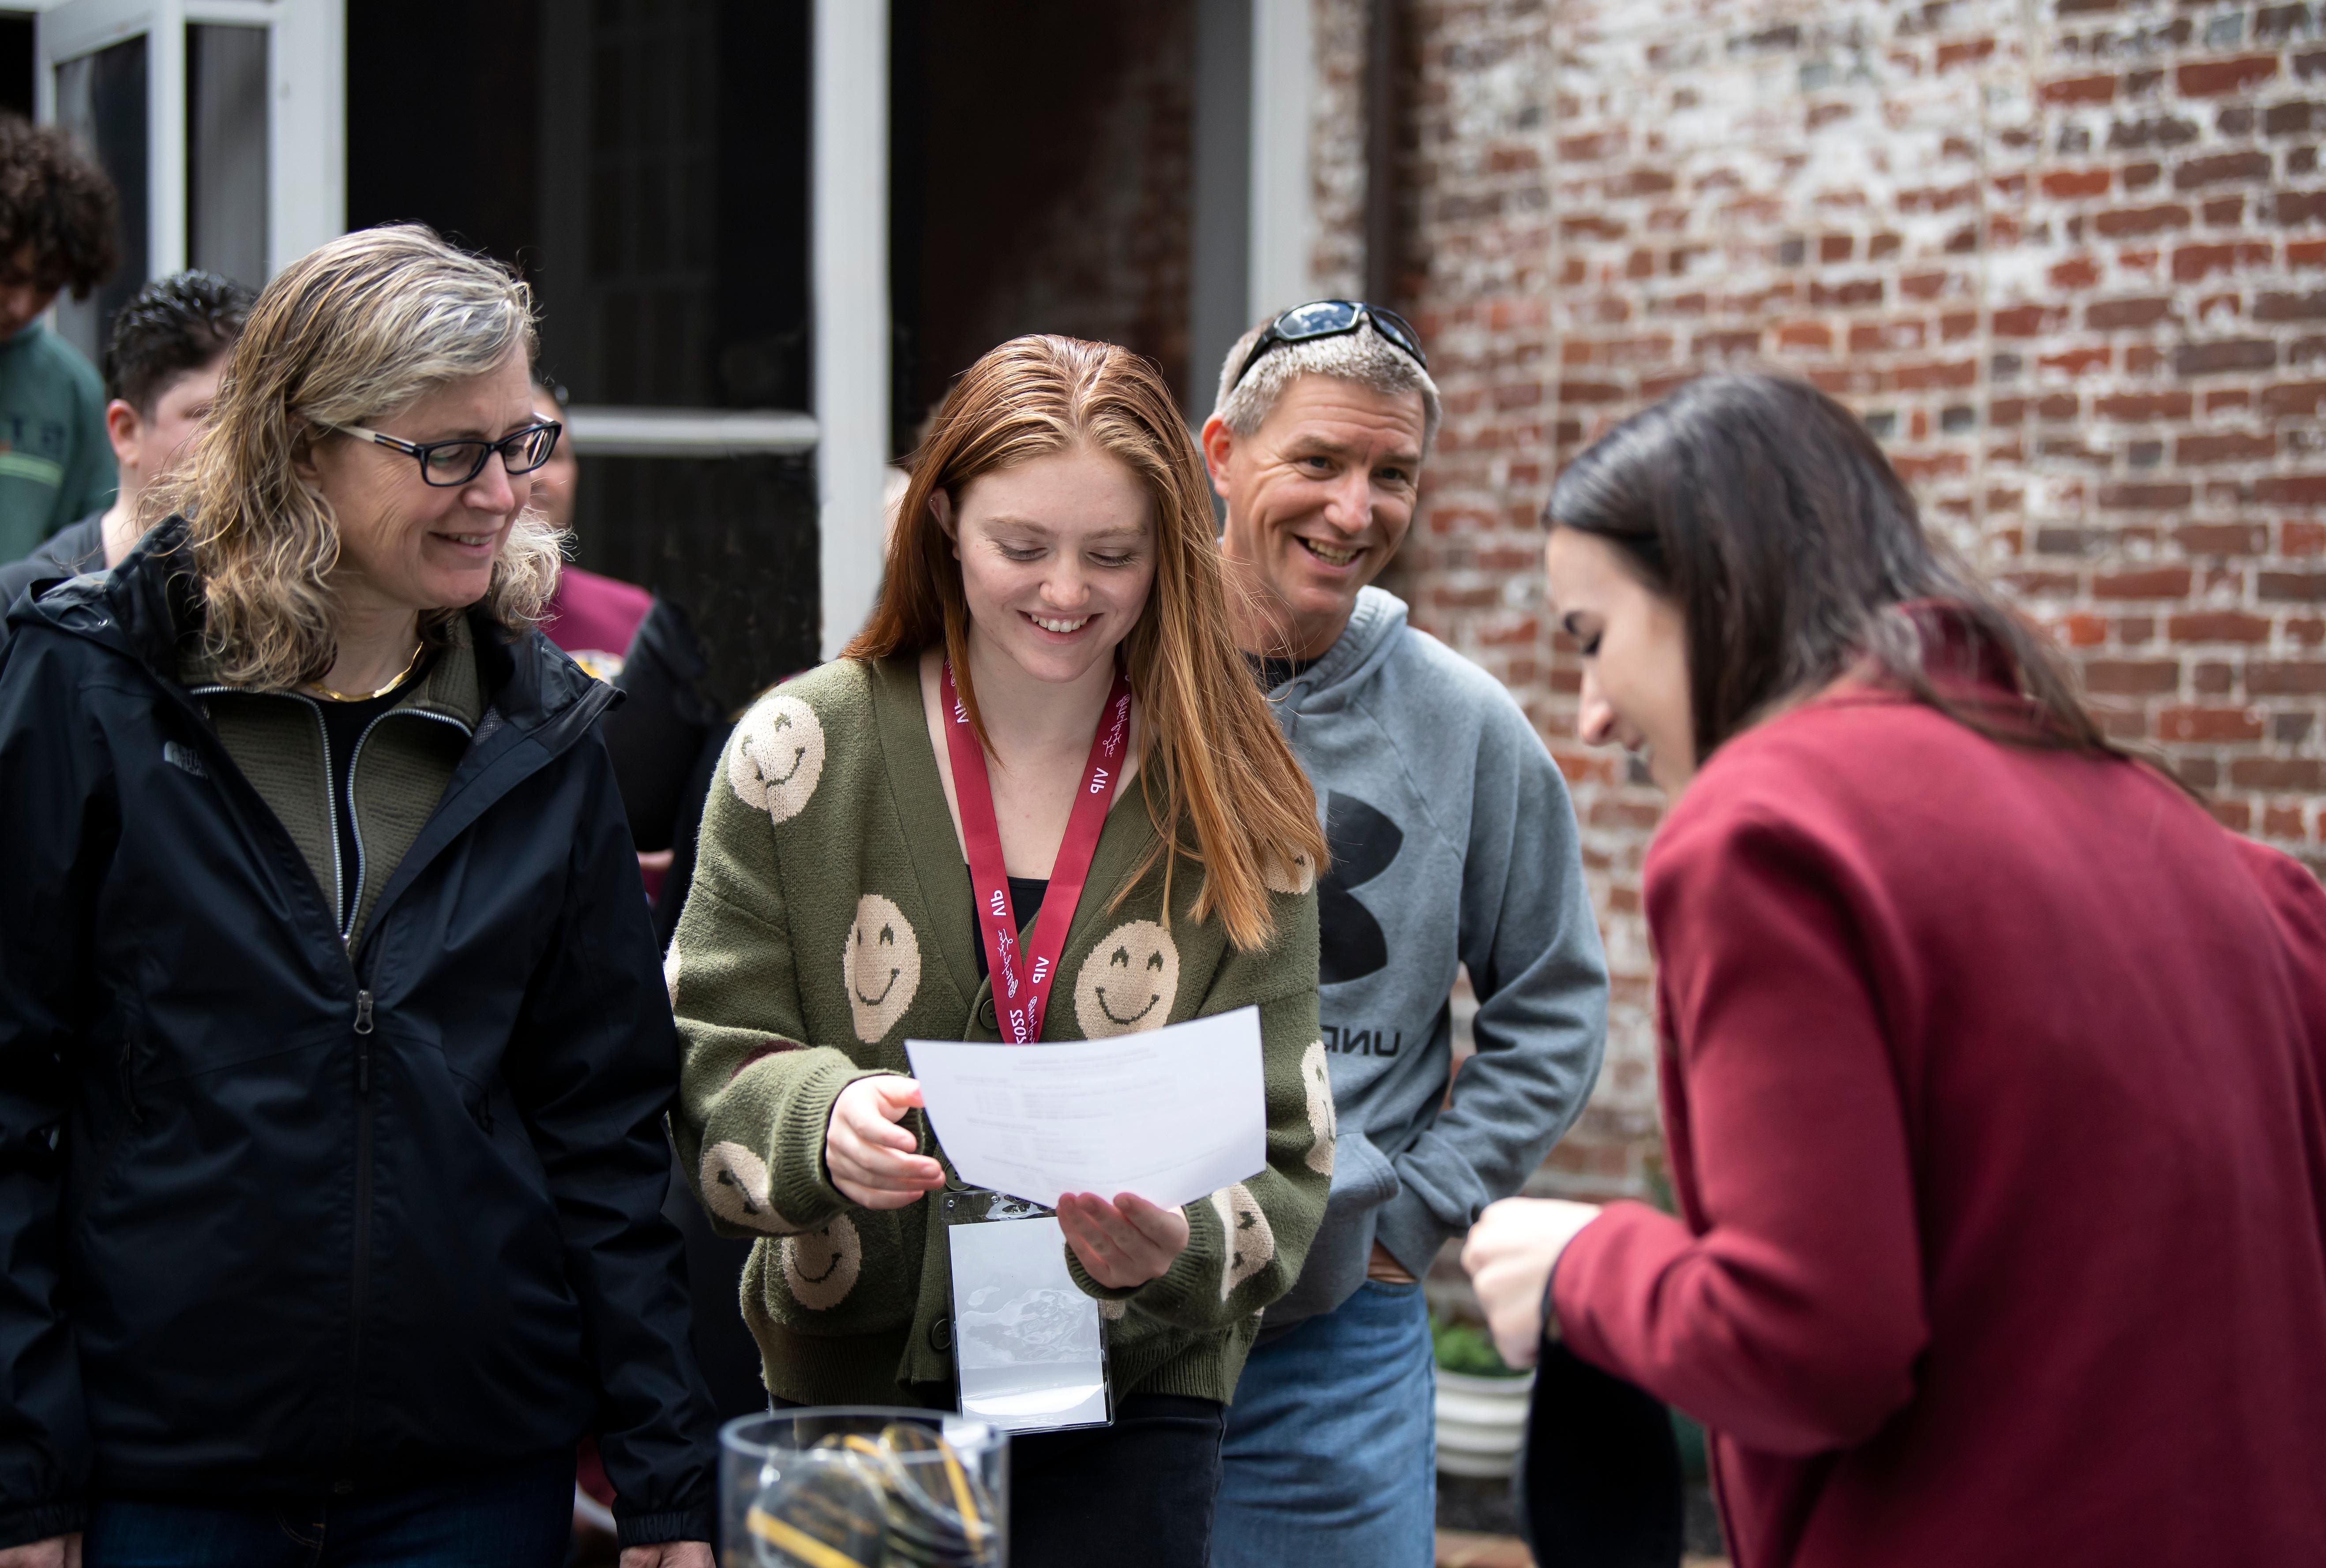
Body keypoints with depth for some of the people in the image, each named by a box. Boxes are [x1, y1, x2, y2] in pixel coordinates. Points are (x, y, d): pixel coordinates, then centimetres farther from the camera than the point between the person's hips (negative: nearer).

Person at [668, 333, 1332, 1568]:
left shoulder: (1236, 814, -1)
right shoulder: (805, 751, -3)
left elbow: (1277, 1154, -3)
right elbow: (705, 1061, -2)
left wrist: (1177, 1246, -25)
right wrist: (819, 1121, -24)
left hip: (1130, 1404, 0)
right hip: (848, 1380, 0)